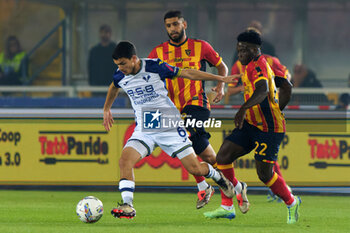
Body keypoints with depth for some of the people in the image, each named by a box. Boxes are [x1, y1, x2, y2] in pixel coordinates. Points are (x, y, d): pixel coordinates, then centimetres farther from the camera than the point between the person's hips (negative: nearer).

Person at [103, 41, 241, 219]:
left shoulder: (155, 67, -17)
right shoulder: (120, 76, -4)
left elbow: (187, 73, -6)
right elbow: (114, 88, 24)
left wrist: (219, 78, -2)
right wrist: (106, 109, 32)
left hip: (169, 126, -3)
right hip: (143, 129, 3)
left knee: (194, 169, -1)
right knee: (125, 161, -22)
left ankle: (218, 177, 32)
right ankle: (127, 206, -18)